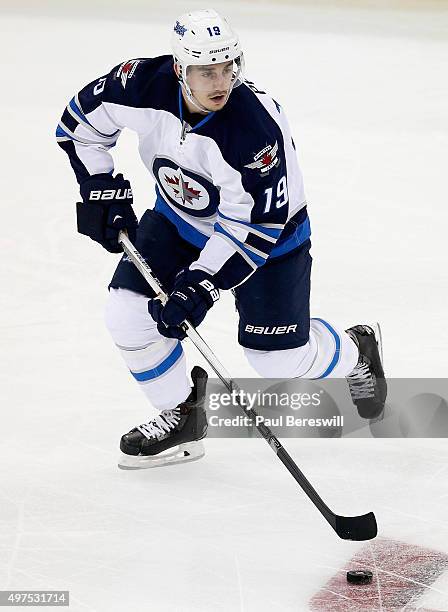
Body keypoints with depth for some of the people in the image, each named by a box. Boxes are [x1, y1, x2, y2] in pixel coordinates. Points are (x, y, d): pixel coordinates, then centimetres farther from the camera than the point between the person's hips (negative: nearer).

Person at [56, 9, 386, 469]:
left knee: (280, 358, -2)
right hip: (180, 217, 4)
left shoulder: (257, 127, -37)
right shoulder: (144, 85, -26)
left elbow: (254, 227, -30)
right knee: (129, 314, -11)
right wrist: (103, 191, -9)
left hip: (267, 228, -4)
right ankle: (181, 415, 13)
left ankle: (355, 353, 33)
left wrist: (202, 284, -35)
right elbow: (81, 120, -5)